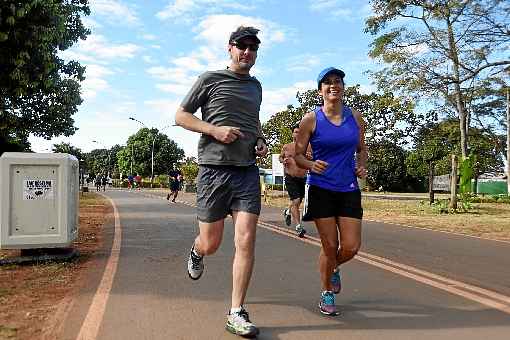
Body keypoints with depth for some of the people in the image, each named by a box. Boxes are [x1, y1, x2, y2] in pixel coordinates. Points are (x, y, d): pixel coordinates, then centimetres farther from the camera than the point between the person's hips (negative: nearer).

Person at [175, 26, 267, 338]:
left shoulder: (255, 86, 18)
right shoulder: (211, 79, 4)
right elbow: (181, 116, 3)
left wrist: (261, 142, 12)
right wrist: (215, 129, -12)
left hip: (247, 171, 3)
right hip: (214, 169, -3)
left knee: (246, 241, -7)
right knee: (210, 244, 5)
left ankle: (237, 314, 3)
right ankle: (196, 253, 44)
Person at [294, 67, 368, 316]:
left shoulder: (356, 118, 6)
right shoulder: (311, 120, -4)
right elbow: (297, 155, -1)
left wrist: (362, 166, -2)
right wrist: (311, 165, -22)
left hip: (349, 190, 3)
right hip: (321, 189, -3)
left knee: (351, 247, -1)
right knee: (330, 247, 0)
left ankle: (334, 268, 36)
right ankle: (327, 294, 25)